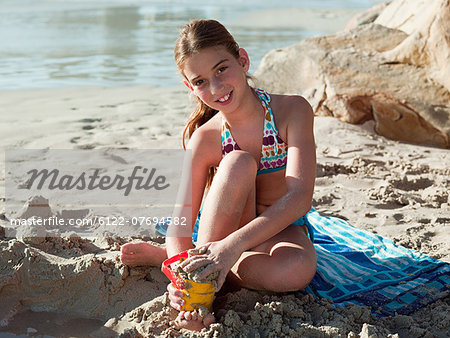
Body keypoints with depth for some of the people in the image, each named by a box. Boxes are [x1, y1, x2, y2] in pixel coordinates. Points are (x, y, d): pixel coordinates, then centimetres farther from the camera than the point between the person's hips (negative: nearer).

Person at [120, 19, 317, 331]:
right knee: (239, 163, -32)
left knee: (298, 270, -39)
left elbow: (300, 196, -30)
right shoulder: (205, 139, -15)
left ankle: (163, 256, -20)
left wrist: (233, 245, -43)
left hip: (281, 230, 1)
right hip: (221, 230, -1)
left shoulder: (293, 110, -18)